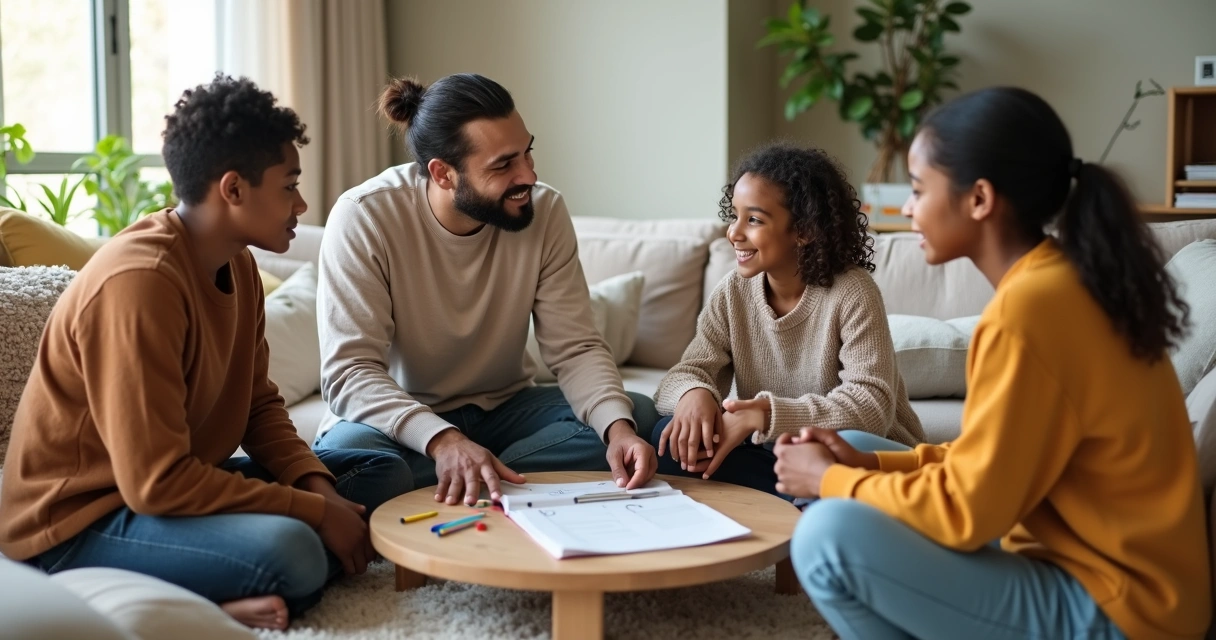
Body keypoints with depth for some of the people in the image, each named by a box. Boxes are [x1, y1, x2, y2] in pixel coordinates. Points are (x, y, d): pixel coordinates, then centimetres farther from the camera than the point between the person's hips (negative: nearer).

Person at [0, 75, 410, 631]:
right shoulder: (139, 280, -25)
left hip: (172, 483, 10)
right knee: (291, 551, -35)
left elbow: (259, 405, 11)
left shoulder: (238, 266, 4)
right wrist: (315, 512, -21)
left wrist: (317, 485, -9)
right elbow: (155, 482, -27)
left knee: (383, 470, 5)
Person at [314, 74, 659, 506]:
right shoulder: (363, 218, -21)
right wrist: (443, 440, -43)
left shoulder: (545, 210, -11)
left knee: (637, 416, -18)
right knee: (342, 456, -37)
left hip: (503, 408, 4)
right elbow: (348, 371, -26)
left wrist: (618, 427, -32)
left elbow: (575, 348, -11)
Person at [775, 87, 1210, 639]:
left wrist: (830, 480, -6)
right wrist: (867, 464, 4)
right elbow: (996, 459, 12)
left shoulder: (1028, 308, -24)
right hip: (1101, 572, 10)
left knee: (831, 535, -19)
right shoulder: (1065, 281, 5)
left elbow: (966, 511, -20)